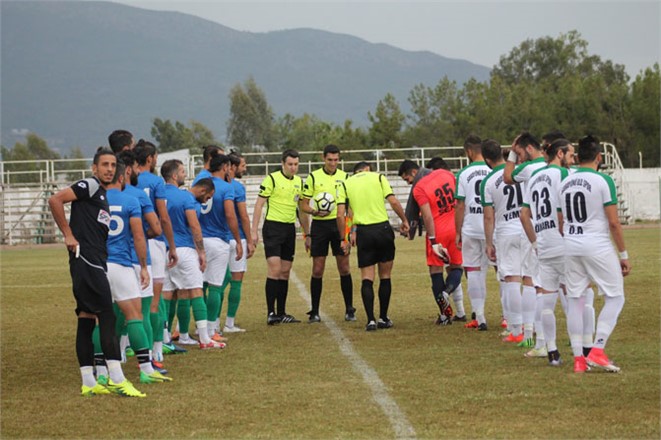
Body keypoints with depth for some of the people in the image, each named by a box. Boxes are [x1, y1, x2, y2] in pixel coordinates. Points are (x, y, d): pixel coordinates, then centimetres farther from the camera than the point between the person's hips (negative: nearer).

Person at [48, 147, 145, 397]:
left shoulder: (104, 195, 22)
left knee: (87, 320, 8)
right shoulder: (90, 186, -6)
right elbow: (55, 200, -17)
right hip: (86, 261, -9)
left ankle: (89, 383, 9)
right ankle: (116, 379, -14)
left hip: (96, 263, 9)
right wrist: (68, 235, -15)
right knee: (107, 318, -12)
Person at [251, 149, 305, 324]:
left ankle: (281, 313, 13)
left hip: (290, 228, 6)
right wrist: (254, 231, -12)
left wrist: (307, 233, 18)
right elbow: (259, 205, -7)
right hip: (273, 226, -6)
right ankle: (271, 313, -10)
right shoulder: (271, 179, -8)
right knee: (275, 269, -13)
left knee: (285, 272, 8)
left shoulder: (299, 182, 11)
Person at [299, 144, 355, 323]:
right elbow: (303, 205, 3)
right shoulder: (313, 177, 1)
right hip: (319, 226, -1)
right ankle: (314, 312, 7)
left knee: (344, 268, 0)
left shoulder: (344, 177, 6)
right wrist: (315, 212, -17)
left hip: (339, 224, 1)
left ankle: (349, 310, 9)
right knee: (317, 270, 0)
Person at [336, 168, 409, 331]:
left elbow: (340, 215, 1)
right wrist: (404, 221, 8)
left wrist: (343, 239, 7)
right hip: (383, 229, 0)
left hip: (363, 232, 0)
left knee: (367, 279, 5)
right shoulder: (378, 178, 7)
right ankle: (383, 319, 16)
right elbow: (393, 202, -4)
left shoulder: (345, 184, 8)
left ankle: (371, 320, -6)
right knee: (385, 276, 12)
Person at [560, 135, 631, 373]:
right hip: (598, 246, -6)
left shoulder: (565, 183, 9)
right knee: (615, 297, 4)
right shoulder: (603, 181, -9)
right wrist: (623, 254, -2)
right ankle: (597, 351, -6)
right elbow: (613, 222, -10)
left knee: (575, 300, 9)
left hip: (571, 246, 6)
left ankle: (578, 358, 9)